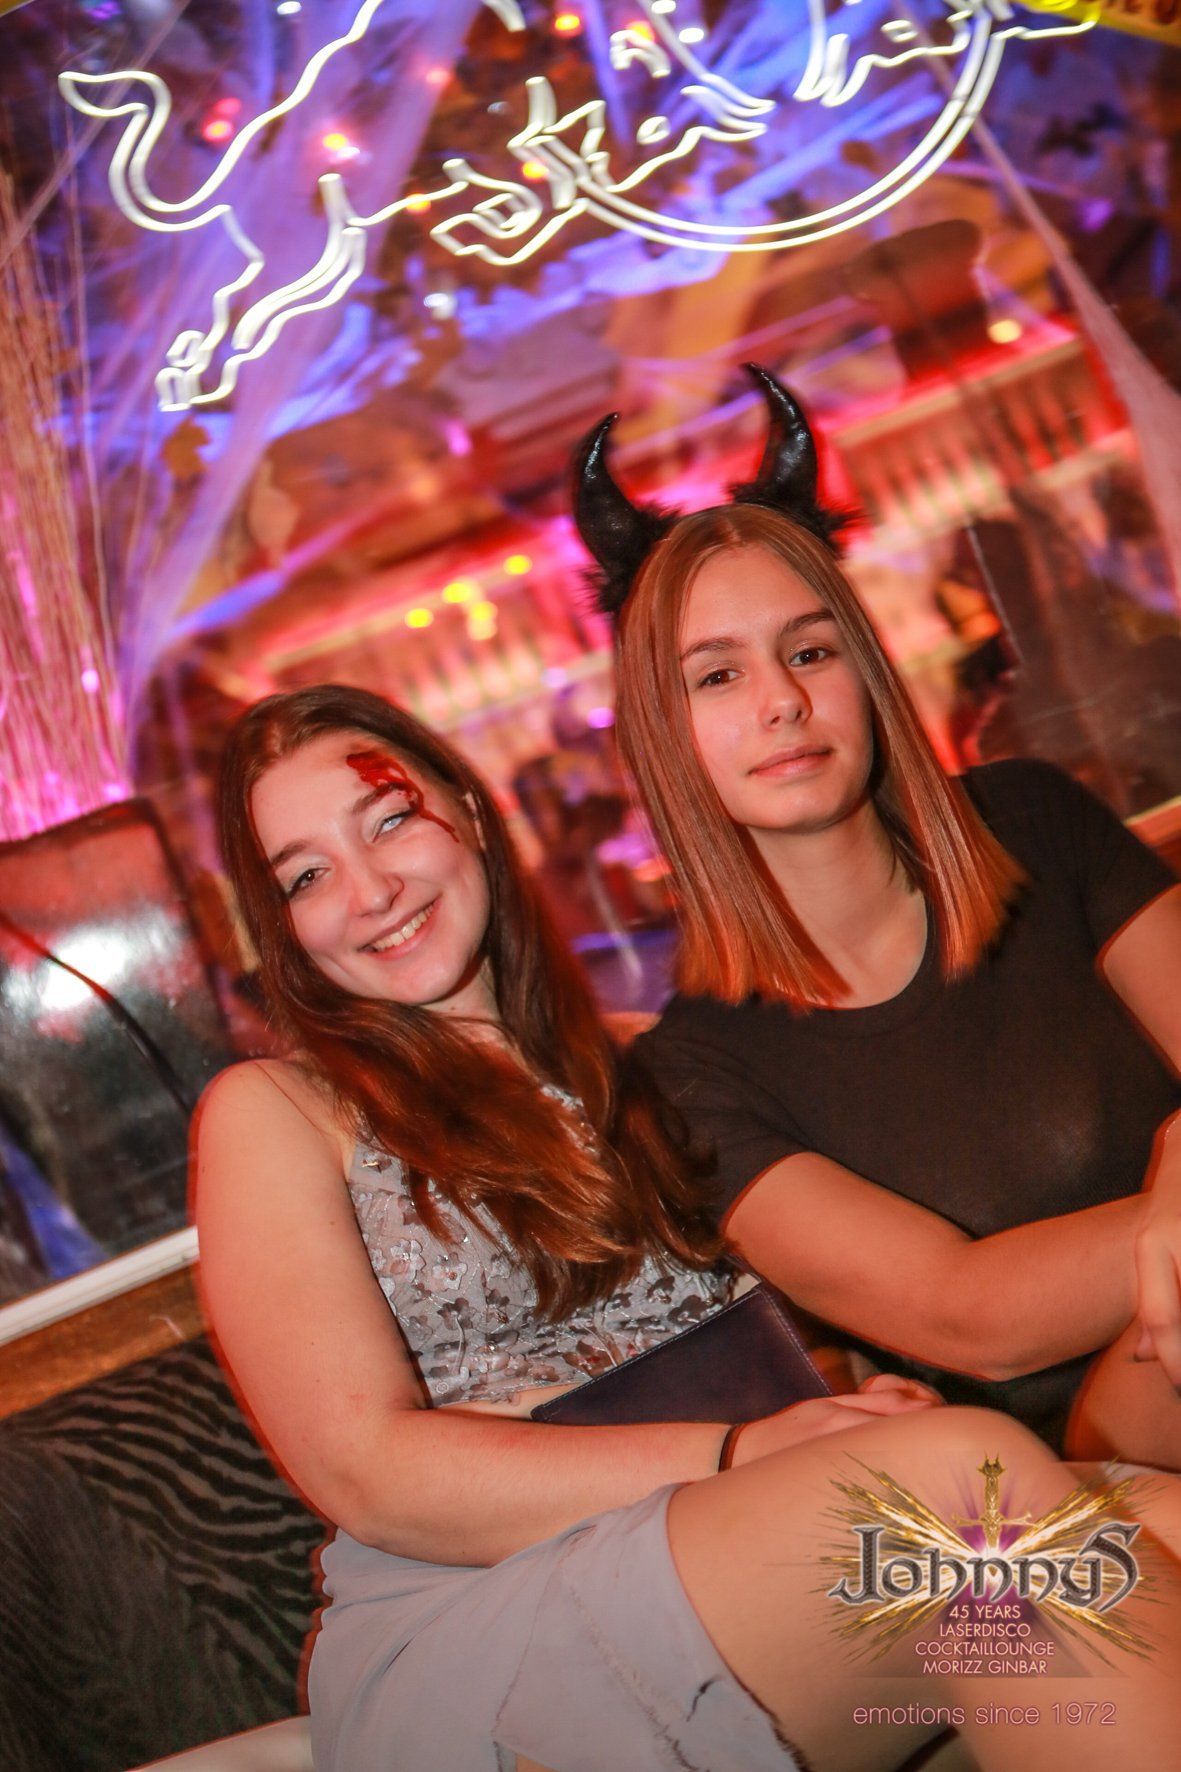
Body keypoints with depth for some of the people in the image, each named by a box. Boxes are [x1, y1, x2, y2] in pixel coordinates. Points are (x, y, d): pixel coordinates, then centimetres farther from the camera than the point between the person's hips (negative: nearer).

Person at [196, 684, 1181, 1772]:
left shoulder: (614, 1058, 19)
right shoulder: (268, 1112, 4)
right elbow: (366, 1471, -7)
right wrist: (736, 1457, -16)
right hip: (463, 1632, -4)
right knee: (965, 1475, -31)